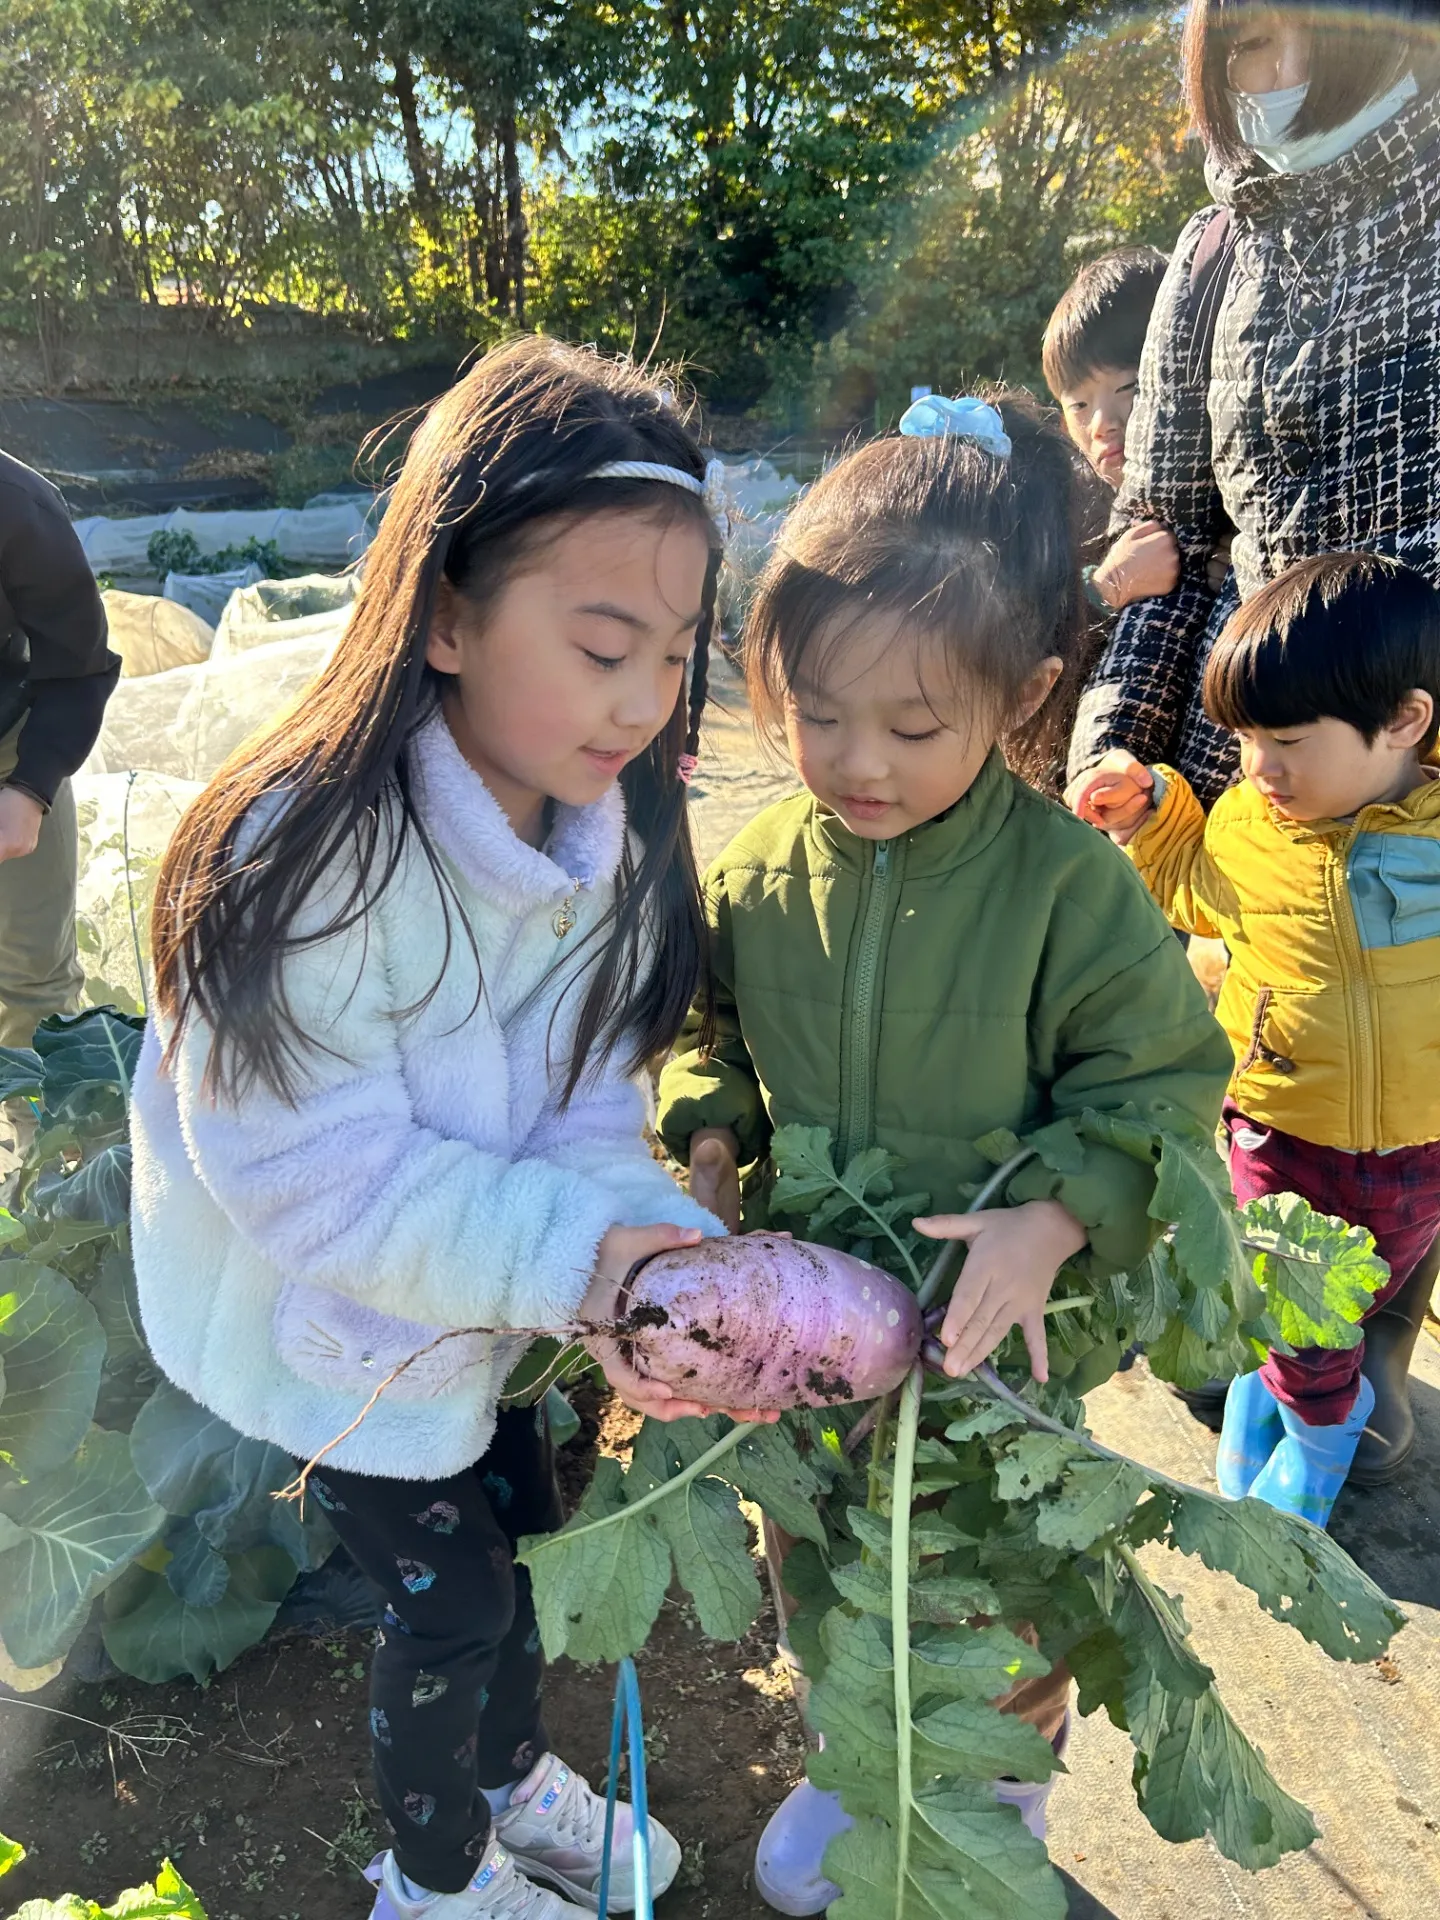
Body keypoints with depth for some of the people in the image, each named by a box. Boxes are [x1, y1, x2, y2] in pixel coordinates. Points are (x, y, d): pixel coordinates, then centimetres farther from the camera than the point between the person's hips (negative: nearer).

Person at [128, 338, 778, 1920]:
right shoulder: (310, 859, -33)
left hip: (478, 1306, 6)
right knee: (450, 1599, 11)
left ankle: (509, 1779, 56)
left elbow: (583, 1106, -11)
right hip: (325, 1324, -6)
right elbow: (319, 1175, -32)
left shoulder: (612, 837, -12)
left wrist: (648, 1252, -30)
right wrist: (574, 1255, -37)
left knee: (514, 1529, 24)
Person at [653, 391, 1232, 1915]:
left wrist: (1054, 1220, -28)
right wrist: (710, 1141, -13)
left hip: (997, 1333, -3)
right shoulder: (759, 873, -12)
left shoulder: (1067, 886, -23)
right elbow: (708, 1028, 5)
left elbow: (1161, 1081, -14)